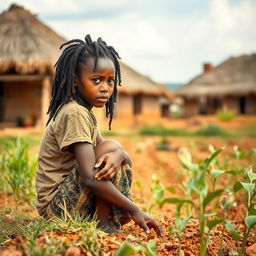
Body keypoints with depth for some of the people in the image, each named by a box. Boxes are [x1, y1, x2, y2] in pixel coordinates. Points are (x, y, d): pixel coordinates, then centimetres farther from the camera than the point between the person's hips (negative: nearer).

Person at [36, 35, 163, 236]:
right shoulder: (74, 114, -20)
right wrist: (134, 210, -28)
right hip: (57, 205, -9)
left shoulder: (84, 112, 11)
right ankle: (104, 224, -14)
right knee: (111, 147, -21)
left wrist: (117, 156, -22)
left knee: (122, 158, 13)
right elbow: (90, 177, -29)